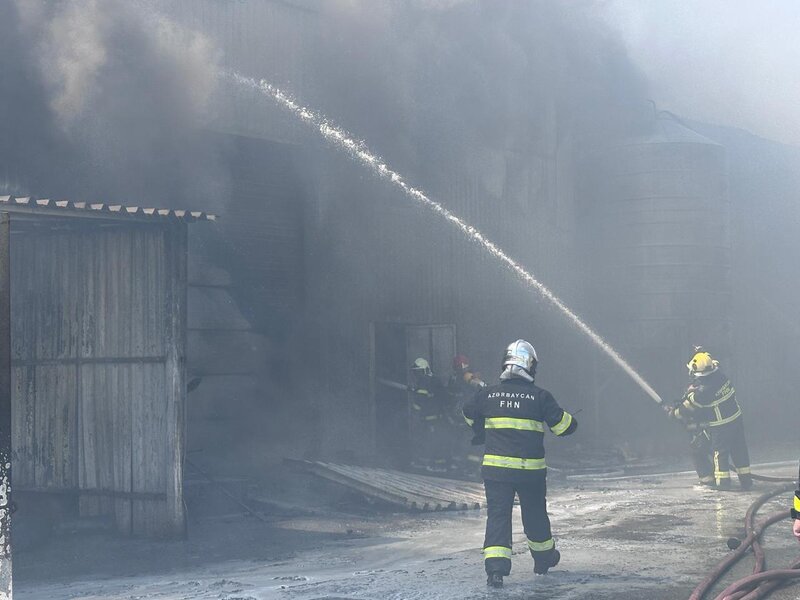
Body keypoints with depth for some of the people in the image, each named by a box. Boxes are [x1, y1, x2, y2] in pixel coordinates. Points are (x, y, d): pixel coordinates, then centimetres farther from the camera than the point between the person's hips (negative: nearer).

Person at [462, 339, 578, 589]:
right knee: (535, 514, 19)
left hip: (495, 468, 0)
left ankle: (495, 568, -14)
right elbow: (565, 426, -2)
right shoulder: (540, 397, -7)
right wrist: (567, 417, 22)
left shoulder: (487, 395, 0)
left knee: (497, 516, 1)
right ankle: (544, 558, 39)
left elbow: (468, 416, 18)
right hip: (530, 471, 0)